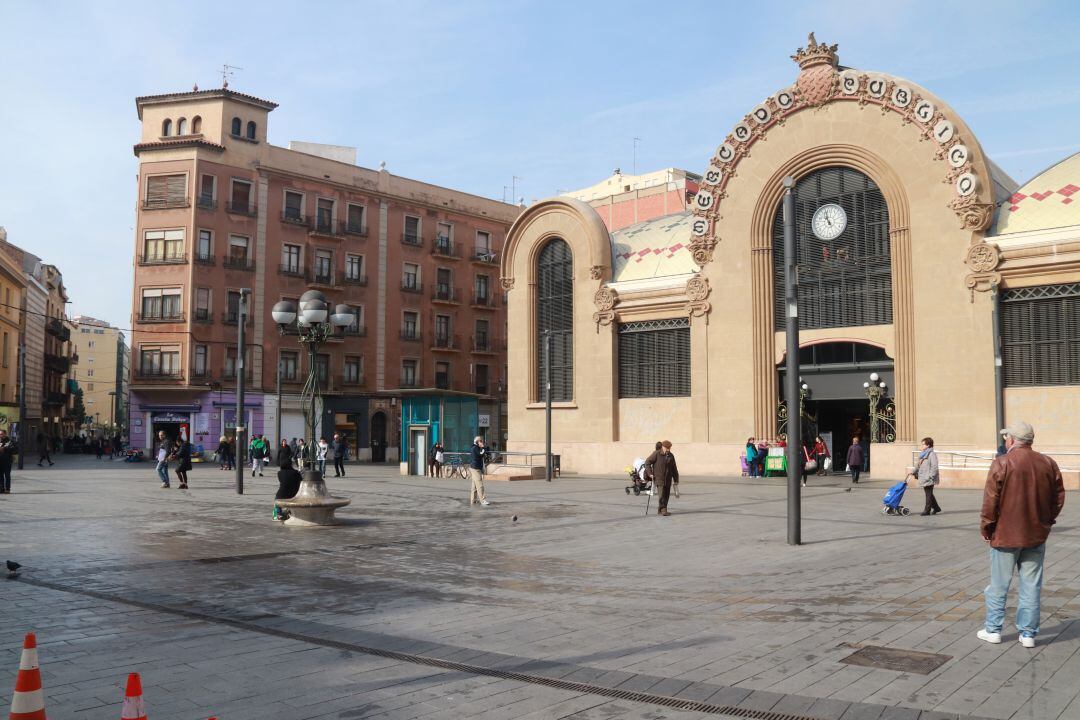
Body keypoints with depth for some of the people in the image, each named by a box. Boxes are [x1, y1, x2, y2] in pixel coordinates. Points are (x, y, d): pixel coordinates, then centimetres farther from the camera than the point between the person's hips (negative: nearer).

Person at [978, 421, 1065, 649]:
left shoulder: (1001, 464, -14)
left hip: (1005, 535, -4)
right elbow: (1058, 498, 6)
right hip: (1037, 535, 4)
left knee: (999, 585, 8)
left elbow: (990, 501, -13)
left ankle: (993, 629, 15)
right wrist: (1046, 522, 17)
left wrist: (986, 527, -2)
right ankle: (1028, 633, 13)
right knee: (1031, 586, 10)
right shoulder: (1048, 464, 1)